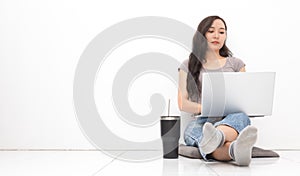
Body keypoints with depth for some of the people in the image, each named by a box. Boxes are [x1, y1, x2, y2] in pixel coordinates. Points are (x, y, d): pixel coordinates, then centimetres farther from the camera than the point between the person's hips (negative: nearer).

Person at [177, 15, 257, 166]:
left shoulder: (235, 64, 22)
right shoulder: (188, 66, 18)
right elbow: (182, 104, 9)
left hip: (231, 118, 1)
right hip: (201, 121, -1)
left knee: (241, 117, -36)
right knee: (192, 129, -39)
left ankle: (215, 137, -71)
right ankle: (235, 150, -71)